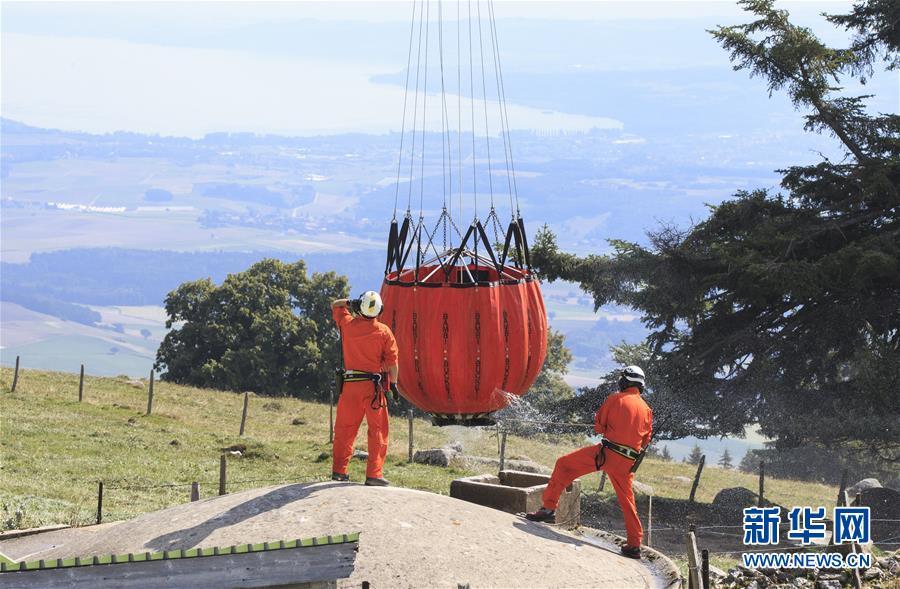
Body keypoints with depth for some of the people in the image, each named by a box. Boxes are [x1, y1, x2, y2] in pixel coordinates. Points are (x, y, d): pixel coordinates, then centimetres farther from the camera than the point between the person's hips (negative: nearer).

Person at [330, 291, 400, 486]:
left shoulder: (347, 325, 0)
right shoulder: (384, 331, -6)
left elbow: (335, 305, 19)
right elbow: (392, 360, -5)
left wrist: (351, 302, 16)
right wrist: (393, 383, 2)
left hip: (350, 383, 3)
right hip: (373, 384, -3)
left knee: (344, 428, 14)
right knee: (377, 430, 2)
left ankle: (339, 470, 17)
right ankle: (374, 474, -4)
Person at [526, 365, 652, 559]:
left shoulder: (616, 399, 0)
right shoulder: (646, 409, 13)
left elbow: (599, 426, 4)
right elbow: (646, 440, 20)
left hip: (608, 453, -5)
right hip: (628, 463, 5)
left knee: (564, 465, 6)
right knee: (627, 501, 16)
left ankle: (549, 508, -3)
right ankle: (635, 545, 16)